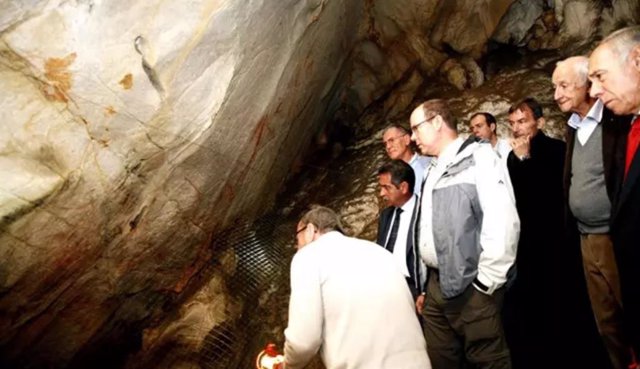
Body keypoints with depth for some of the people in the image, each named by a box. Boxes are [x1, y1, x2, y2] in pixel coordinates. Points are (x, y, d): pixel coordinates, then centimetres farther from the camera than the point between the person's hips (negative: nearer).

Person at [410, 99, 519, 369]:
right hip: (437, 287, 7)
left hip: (470, 288, -7)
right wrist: (426, 285, 17)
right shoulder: (434, 170, 18)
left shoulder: (479, 157, -5)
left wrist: (487, 281, -15)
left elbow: (503, 221, -16)